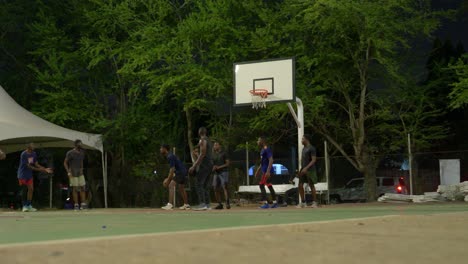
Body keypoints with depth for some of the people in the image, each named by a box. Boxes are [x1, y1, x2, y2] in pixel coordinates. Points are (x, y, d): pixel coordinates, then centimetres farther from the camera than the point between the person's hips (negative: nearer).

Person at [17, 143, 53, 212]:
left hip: (29, 174, 6)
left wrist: (45, 169, -4)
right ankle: (24, 206, 2)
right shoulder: (23, 154, -19)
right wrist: (39, 170, -24)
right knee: (24, 190, -6)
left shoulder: (34, 154, 3)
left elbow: (36, 164, 7)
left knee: (31, 189, 2)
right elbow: (28, 166, -21)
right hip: (22, 174, -6)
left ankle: (29, 206, 7)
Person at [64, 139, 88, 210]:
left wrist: (81, 169, 10)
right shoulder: (70, 153, -10)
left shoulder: (82, 152, 9)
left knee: (82, 188, 0)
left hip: (80, 173, 6)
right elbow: (65, 163, -5)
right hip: (73, 174, -6)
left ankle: (83, 204, 2)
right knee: (75, 189, -4)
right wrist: (68, 172, -12)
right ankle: (76, 205, 0)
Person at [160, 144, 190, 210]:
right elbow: (172, 169, 23)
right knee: (181, 188, 22)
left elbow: (172, 169, -21)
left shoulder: (170, 157, -16)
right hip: (183, 172, 11)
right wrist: (168, 179, 18)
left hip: (180, 172, -11)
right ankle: (186, 205, 32)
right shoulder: (170, 156, 16)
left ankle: (170, 204, -26)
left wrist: (168, 180, -18)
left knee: (171, 185, -17)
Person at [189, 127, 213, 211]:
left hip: (204, 164, -10)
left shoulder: (202, 140, -9)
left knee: (199, 184, -12)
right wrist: (195, 163, 26)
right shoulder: (208, 140, 20)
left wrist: (194, 166, -18)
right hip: (210, 164, 10)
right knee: (204, 185, 12)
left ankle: (202, 204, -21)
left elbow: (202, 154, -17)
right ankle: (207, 204, 9)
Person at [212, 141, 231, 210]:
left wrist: (219, 167, -13)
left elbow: (227, 163, -3)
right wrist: (213, 168, -1)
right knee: (216, 189, 0)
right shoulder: (214, 155, 17)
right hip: (216, 173, 6)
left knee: (224, 187, -18)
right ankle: (219, 204, 7)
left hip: (223, 172, -6)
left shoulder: (223, 153, 2)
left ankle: (227, 203, -24)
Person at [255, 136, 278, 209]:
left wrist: (268, 171, -28)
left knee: (261, 185, -11)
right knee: (269, 186, 11)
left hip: (267, 171, -10)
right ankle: (275, 202, 15)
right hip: (264, 170, 10)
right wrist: (258, 171, 25)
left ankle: (265, 203, -11)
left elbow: (271, 160, -22)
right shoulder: (262, 150, 17)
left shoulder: (267, 149, -14)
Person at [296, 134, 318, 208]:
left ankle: (314, 202, 7)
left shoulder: (311, 148, -10)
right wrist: (301, 168, 15)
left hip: (310, 170, -8)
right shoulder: (304, 148, 15)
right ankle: (303, 202, 9)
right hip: (303, 170, 8)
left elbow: (314, 160, -17)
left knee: (311, 185, -2)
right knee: (300, 185, 2)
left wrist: (306, 168, -24)